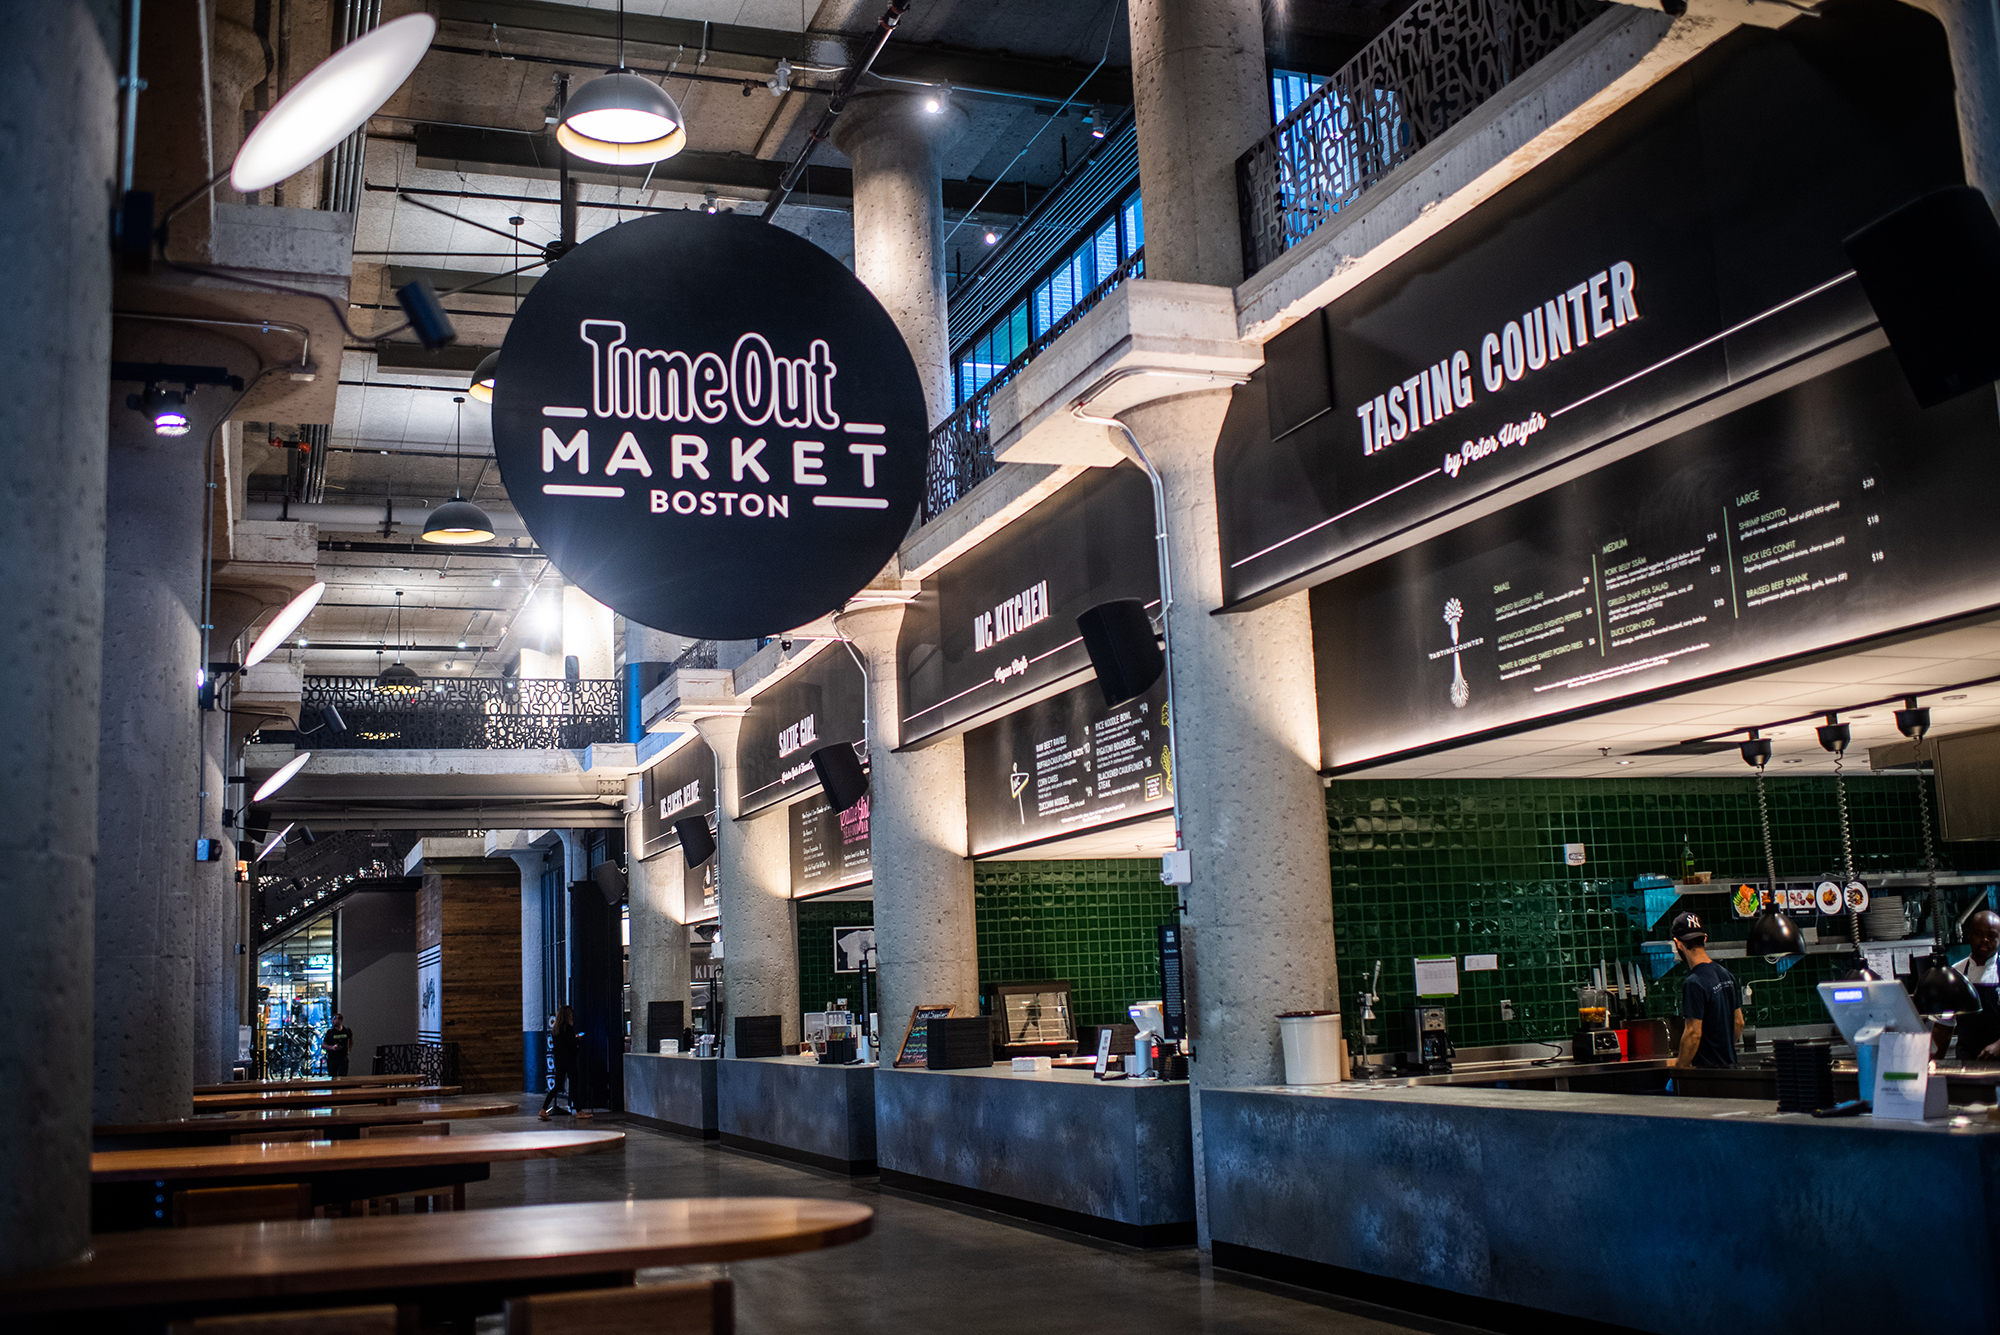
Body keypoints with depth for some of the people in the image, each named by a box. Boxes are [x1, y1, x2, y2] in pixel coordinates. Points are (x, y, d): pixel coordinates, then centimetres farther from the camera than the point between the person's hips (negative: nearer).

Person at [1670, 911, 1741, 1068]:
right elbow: (1739, 1022, 17)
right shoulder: (1726, 975, 9)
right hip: (1730, 1064, 9)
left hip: (1708, 1067, -9)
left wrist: (1679, 1070, -13)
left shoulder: (1694, 983, -18)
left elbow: (1693, 1033, -20)